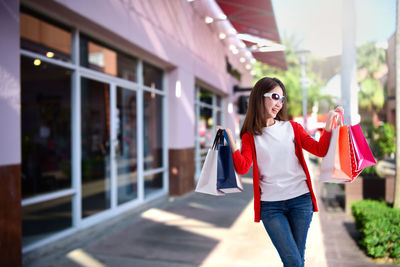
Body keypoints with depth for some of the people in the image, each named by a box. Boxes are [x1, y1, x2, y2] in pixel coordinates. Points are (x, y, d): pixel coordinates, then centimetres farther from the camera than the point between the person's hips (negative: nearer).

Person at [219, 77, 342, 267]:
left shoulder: (292, 128, 8)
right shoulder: (251, 136, 3)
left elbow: (320, 150, 0)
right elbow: (242, 168, -11)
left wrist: (329, 123, -11)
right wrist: (230, 140, -19)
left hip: (300, 200, 2)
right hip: (270, 206, -2)